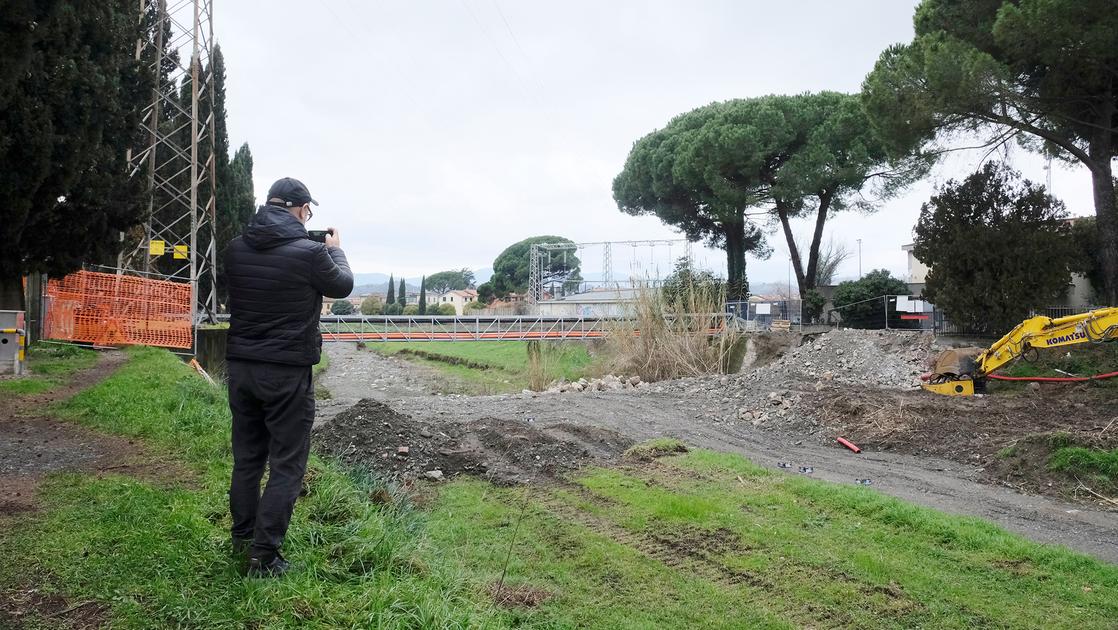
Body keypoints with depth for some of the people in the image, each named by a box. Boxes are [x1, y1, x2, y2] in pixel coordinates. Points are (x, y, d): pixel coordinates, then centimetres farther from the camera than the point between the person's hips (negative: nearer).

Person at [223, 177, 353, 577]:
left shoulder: (235, 250, 1)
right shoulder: (309, 252, -16)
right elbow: (343, 285, 2)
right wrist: (335, 249, 21)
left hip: (240, 367, 6)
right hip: (287, 372, -6)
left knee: (246, 457, 19)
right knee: (286, 465, 4)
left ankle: (242, 539, 33)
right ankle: (264, 556, 6)